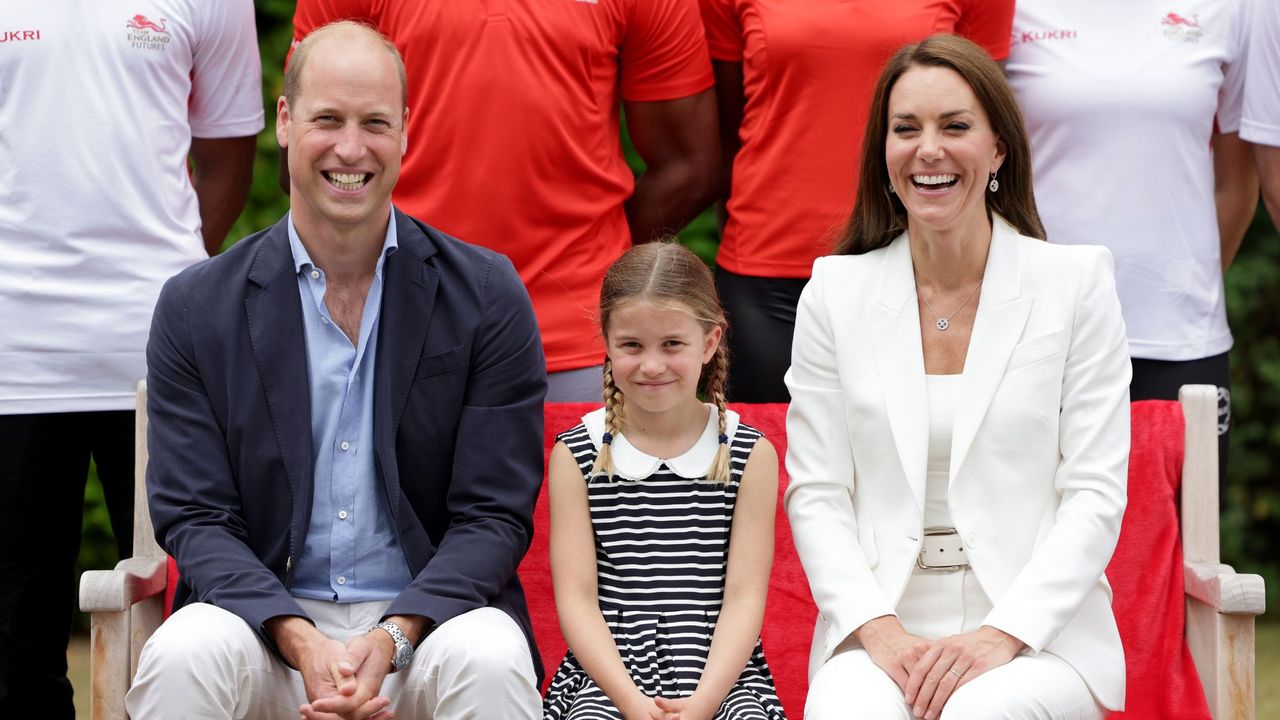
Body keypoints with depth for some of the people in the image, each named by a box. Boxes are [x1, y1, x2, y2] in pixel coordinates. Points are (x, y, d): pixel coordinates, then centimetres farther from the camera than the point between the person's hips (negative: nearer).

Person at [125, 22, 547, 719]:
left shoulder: (487, 296, 1)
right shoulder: (196, 308, 2)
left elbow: (494, 517, -1)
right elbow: (195, 518, -1)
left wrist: (391, 641, -19)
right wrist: (300, 640, -19)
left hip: (428, 615, 0)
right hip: (267, 616, 1)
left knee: (490, 661, -33)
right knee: (183, 655, -32)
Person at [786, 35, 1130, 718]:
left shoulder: (1078, 282, 4)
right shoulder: (834, 294, 8)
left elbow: (1095, 494, -1)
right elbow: (815, 494, 5)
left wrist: (1004, 634, -14)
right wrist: (877, 628, -12)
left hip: (1039, 632, 0)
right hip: (879, 627, 1)